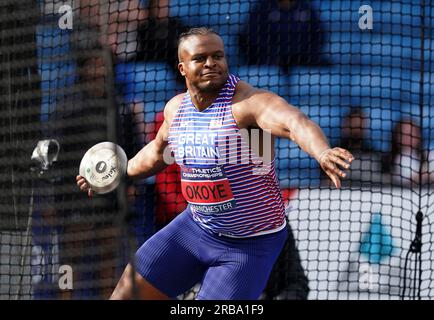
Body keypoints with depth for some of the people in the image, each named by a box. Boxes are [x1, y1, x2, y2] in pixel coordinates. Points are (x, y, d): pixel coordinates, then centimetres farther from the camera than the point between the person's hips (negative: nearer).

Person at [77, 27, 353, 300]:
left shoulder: (249, 102, -24)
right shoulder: (176, 107, 0)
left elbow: (295, 123, -45)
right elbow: (158, 151, 23)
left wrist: (323, 153, -65)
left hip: (251, 245, -6)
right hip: (196, 225, 6)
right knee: (128, 292, 5)